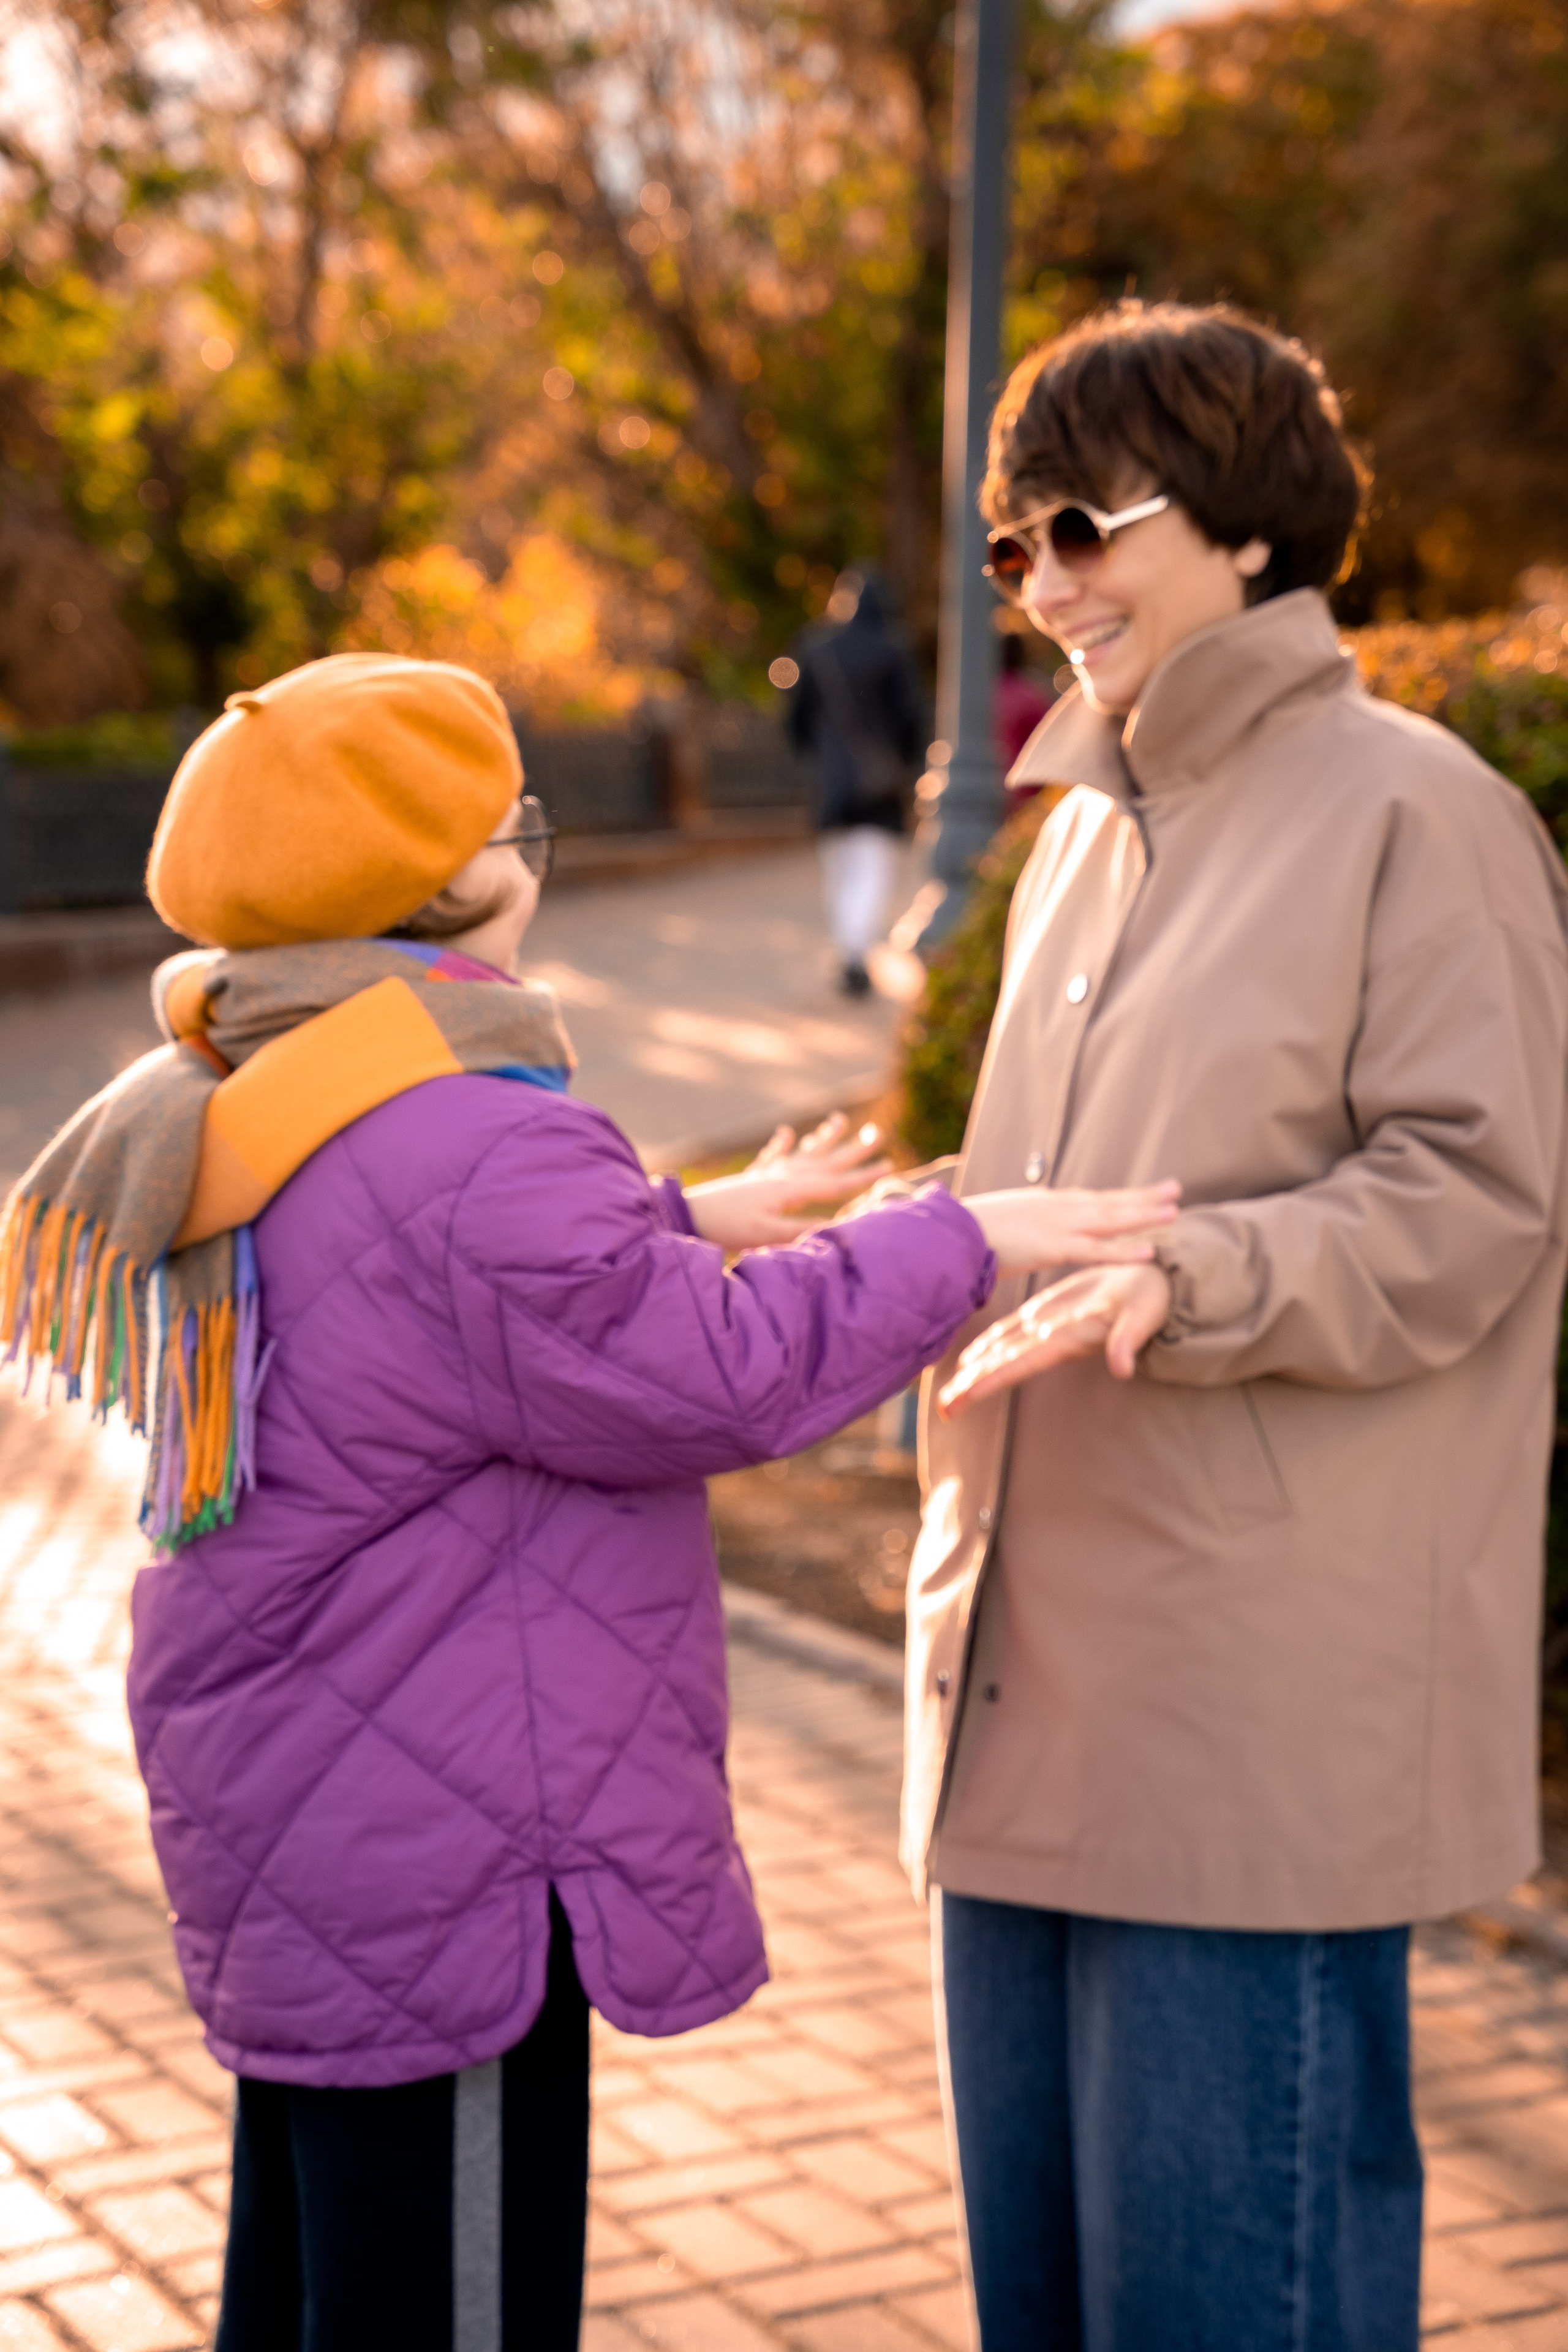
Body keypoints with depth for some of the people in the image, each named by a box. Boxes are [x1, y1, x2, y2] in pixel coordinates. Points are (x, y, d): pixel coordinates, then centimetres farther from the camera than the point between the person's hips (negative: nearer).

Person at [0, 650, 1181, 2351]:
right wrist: (962, 1242, -12)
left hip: (294, 1821, 11)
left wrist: (691, 1221, 19)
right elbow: (711, 1377, -21)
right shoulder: (473, 1156, -25)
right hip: (433, 1869, -11)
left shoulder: (254, 1115, 9)